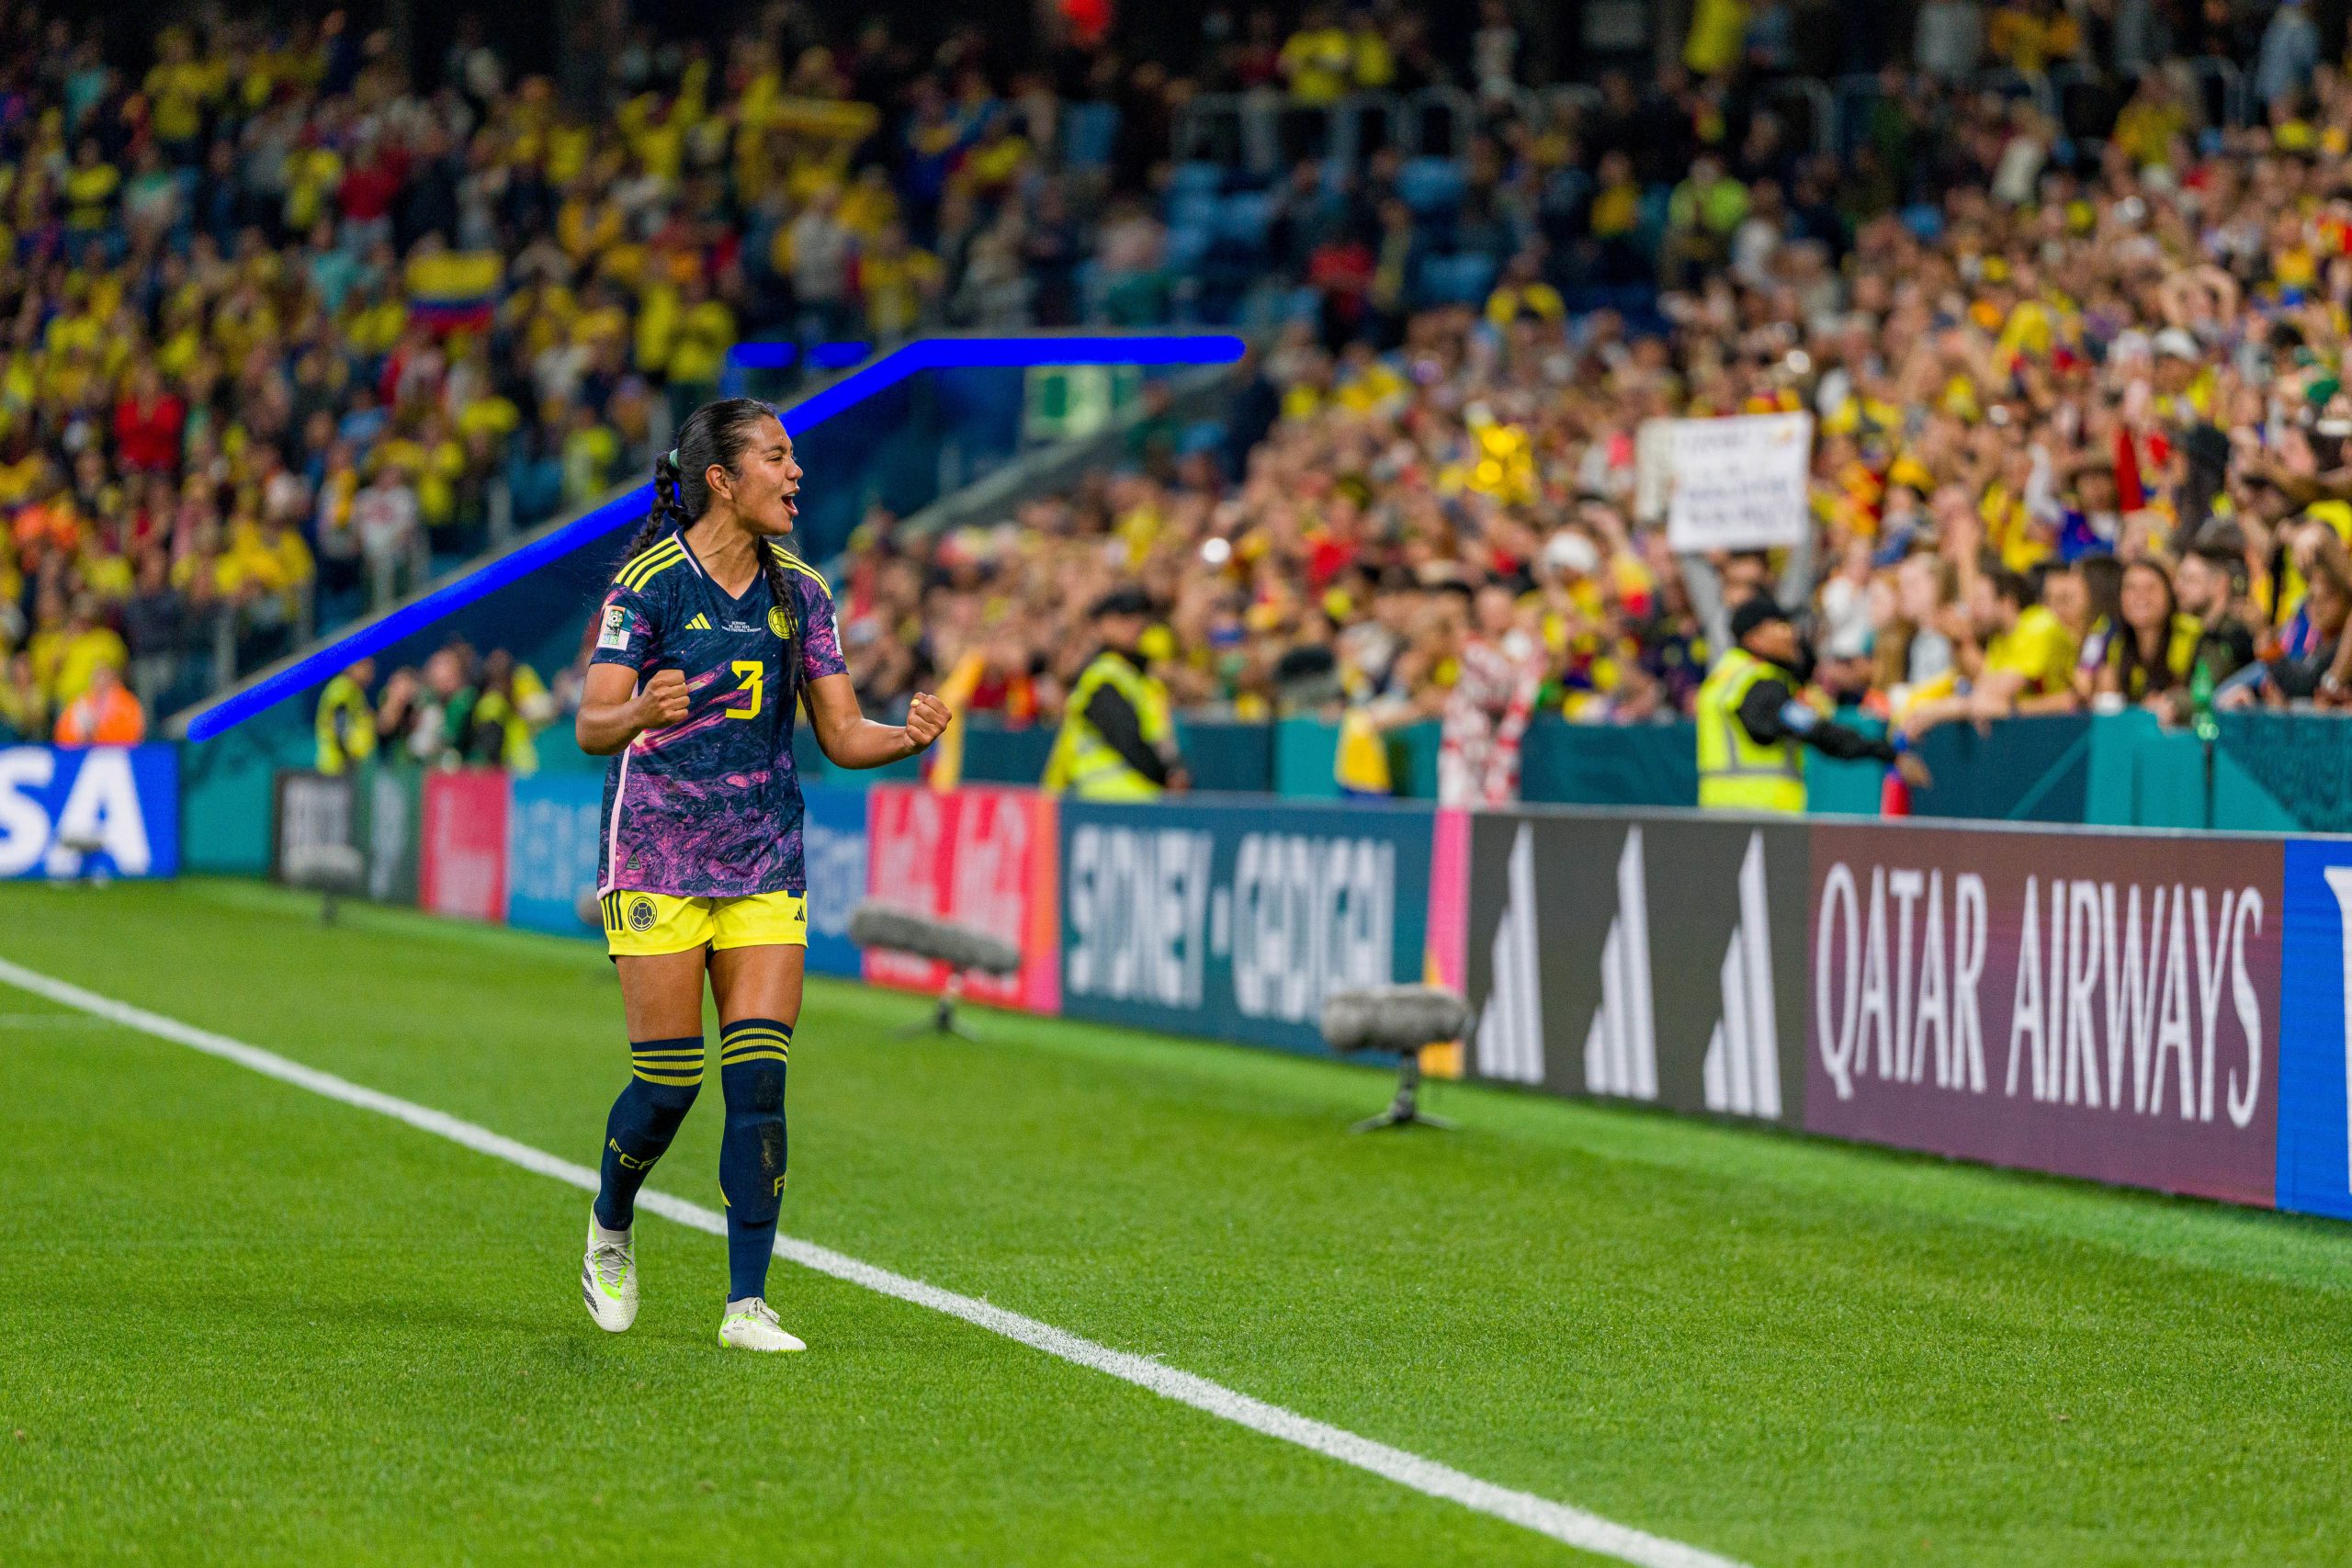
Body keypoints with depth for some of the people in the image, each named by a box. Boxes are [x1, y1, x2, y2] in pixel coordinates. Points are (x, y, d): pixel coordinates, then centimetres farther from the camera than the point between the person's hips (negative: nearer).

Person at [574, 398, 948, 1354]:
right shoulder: (648, 582, -8)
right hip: (657, 863, -4)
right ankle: (610, 1231, 25)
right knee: (667, 1082, -5)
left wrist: (908, 736, -14)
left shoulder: (799, 592, 7)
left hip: (765, 870, 4)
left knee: (758, 1081, -6)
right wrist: (640, 712, -38)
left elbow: (840, 735, 7)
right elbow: (592, 725, -15)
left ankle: (747, 1304, -3)